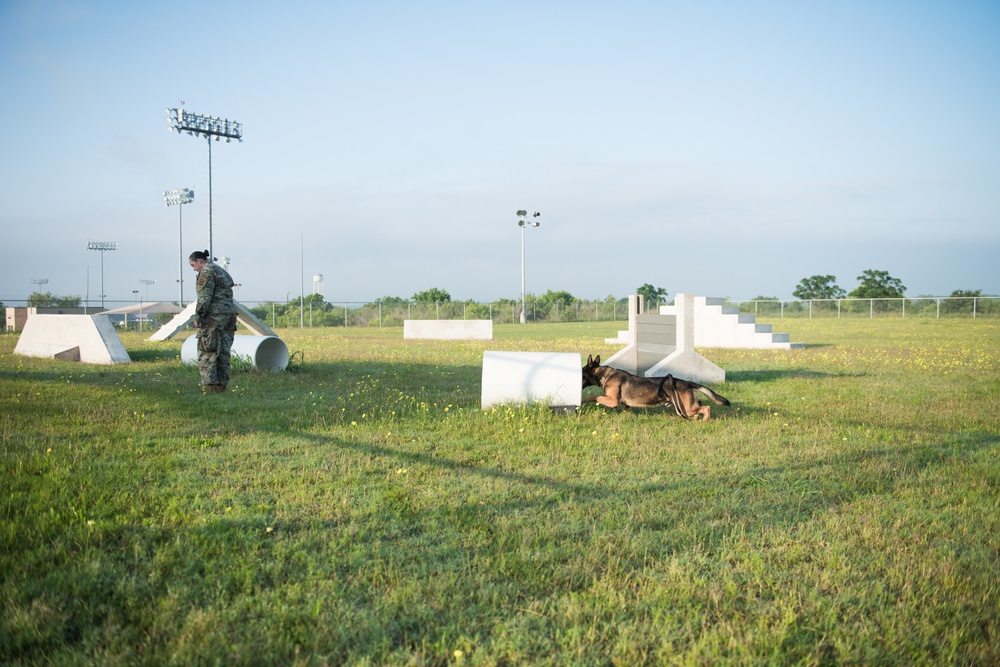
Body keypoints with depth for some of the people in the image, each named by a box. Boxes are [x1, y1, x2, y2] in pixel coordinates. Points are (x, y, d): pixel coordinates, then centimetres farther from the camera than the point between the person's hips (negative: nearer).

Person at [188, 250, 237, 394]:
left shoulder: (207, 272, -6)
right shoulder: (222, 271, 23)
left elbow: (204, 297, -16)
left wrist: (198, 317, -12)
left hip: (214, 315, -9)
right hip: (230, 312, 9)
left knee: (207, 352, -6)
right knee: (223, 352, 8)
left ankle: (210, 386, -11)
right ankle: (221, 385, 9)